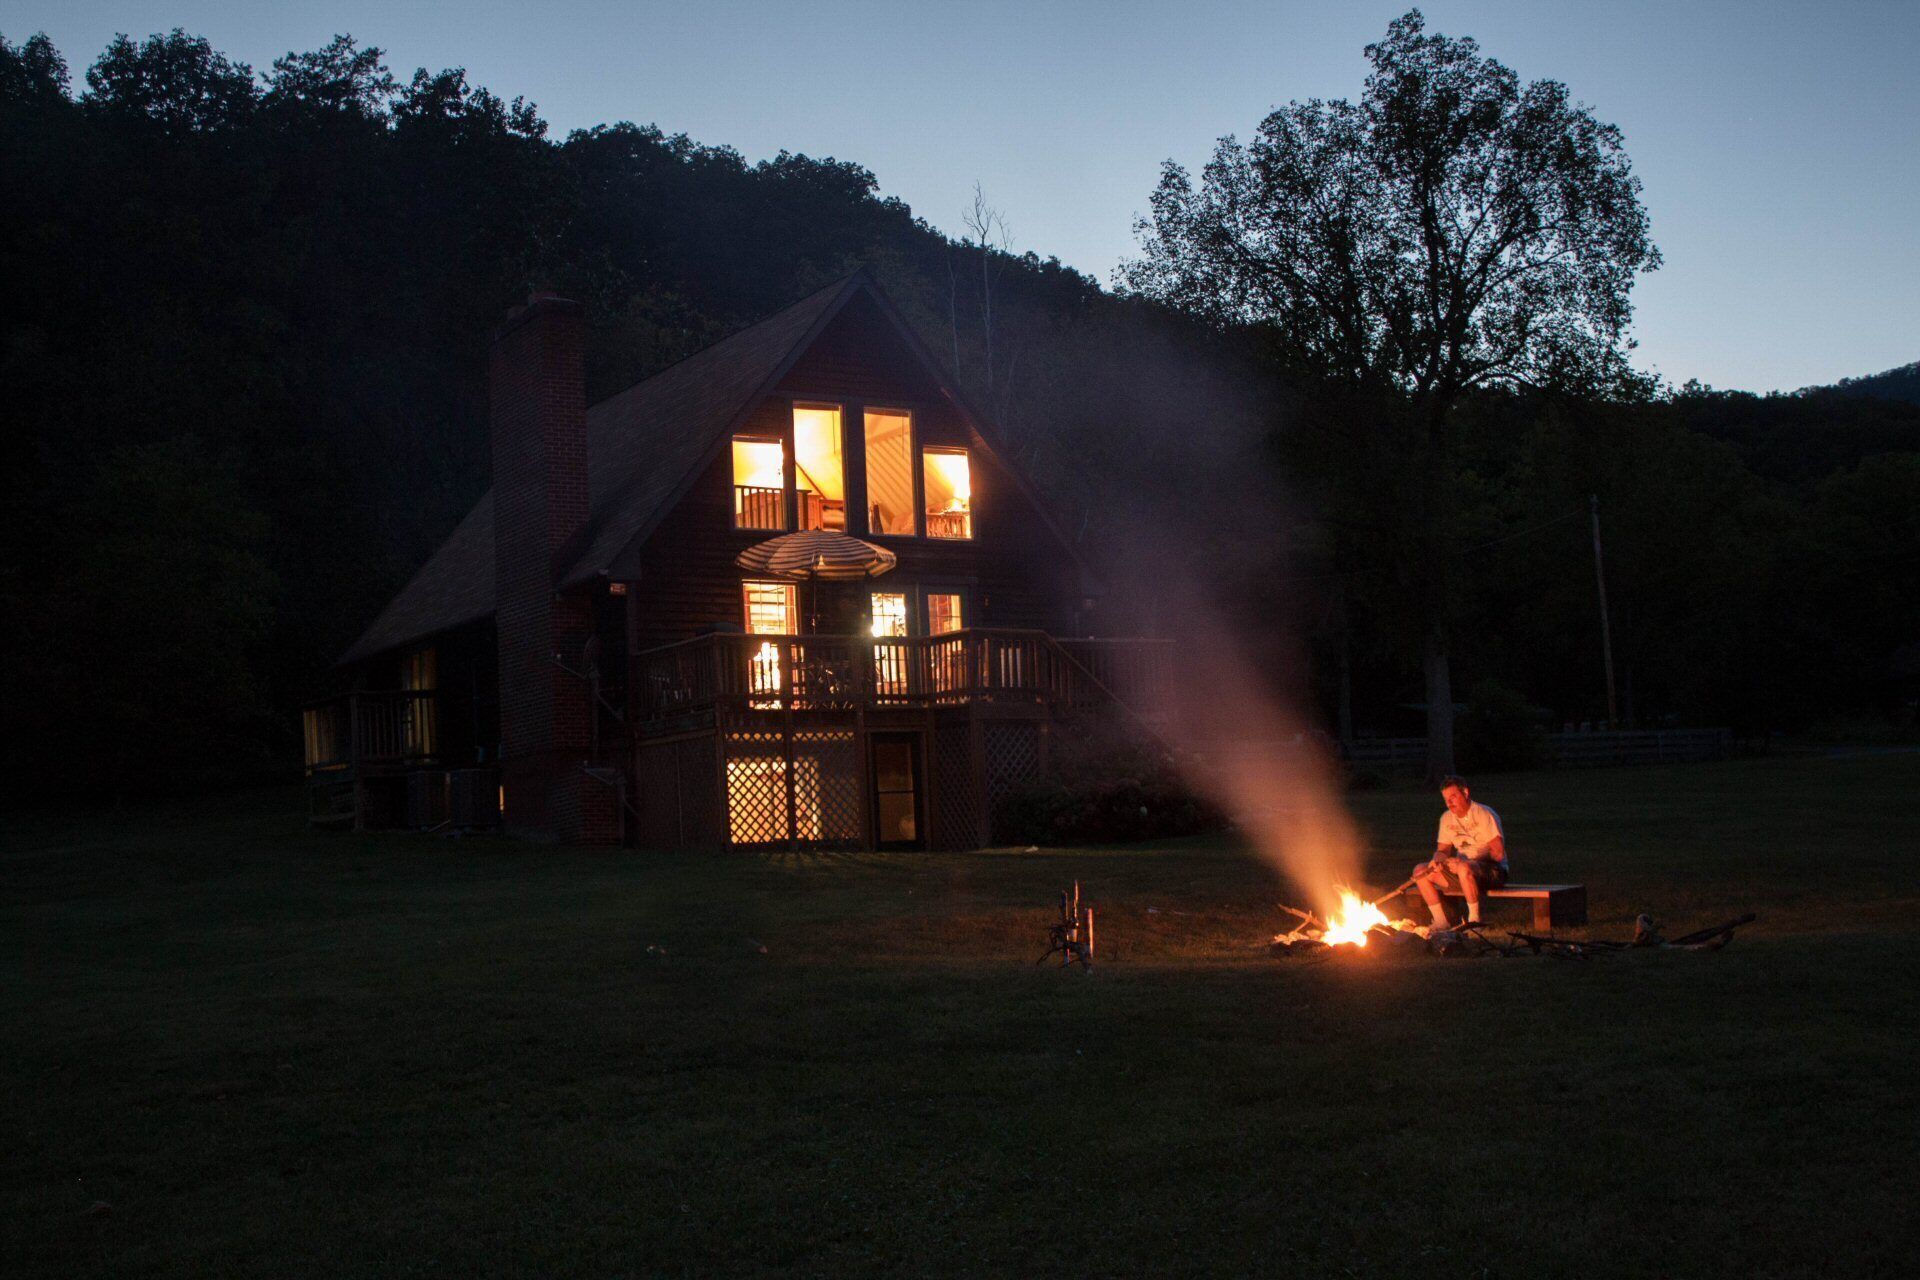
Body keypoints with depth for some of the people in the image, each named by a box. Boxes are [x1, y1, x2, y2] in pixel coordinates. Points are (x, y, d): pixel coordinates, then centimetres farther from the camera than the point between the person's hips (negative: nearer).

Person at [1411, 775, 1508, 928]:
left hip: (1492, 871, -7)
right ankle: (1441, 922, -7)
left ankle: (1474, 920, -24)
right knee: (1420, 871, -8)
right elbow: (1442, 849, 14)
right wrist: (1437, 860, -12)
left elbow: (1498, 853, -17)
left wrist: (1465, 862, -24)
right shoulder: (1447, 818, 8)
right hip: (1461, 868, 7)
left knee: (1464, 869, -40)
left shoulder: (1485, 815, -12)